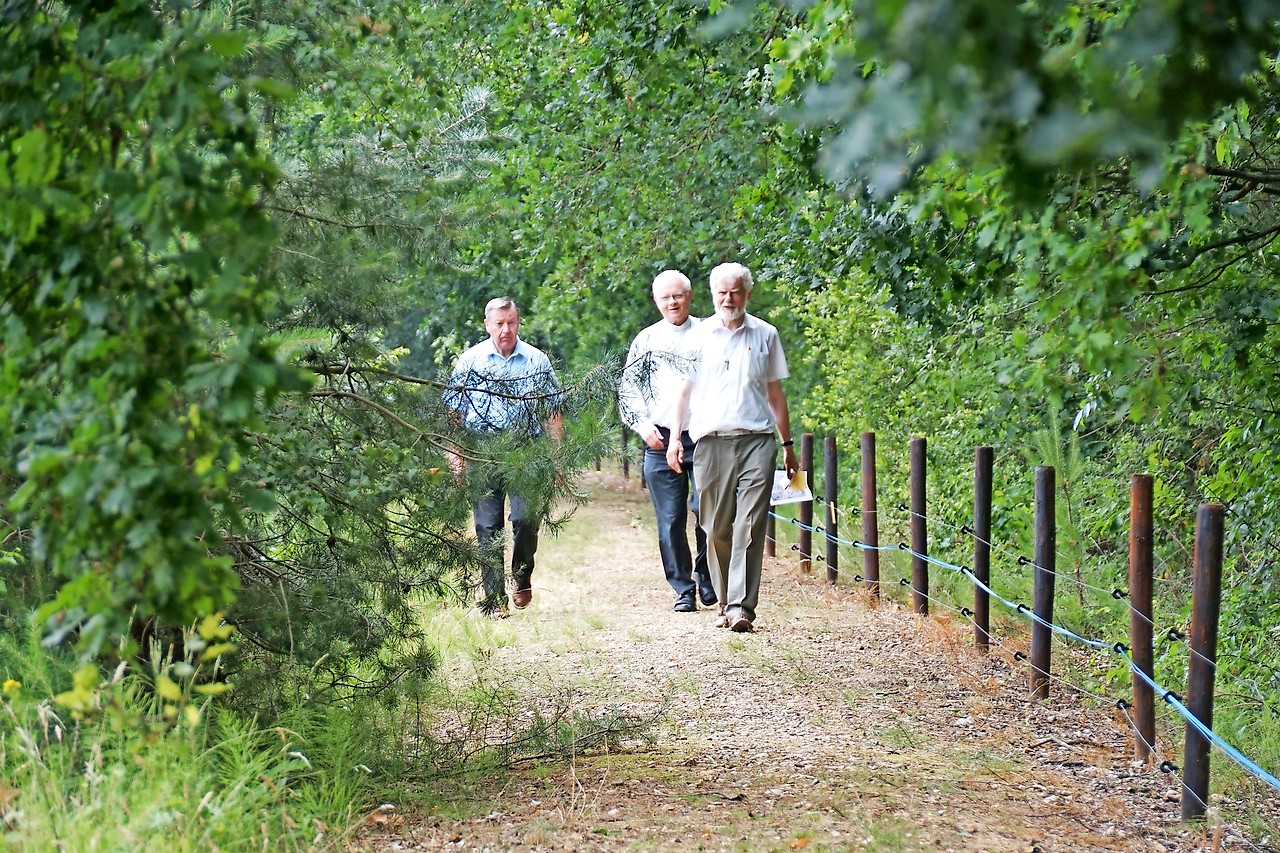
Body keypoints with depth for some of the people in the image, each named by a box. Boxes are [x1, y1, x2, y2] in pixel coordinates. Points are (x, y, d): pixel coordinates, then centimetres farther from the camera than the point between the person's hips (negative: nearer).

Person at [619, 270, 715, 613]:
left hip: (704, 437, -1)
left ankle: (708, 583, 11)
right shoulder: (647, 340, 12)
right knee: (670, 520, 1)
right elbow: (627, 388, 11)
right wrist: (643, 424, -4)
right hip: (661, 440, 1)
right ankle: (683, 590, 10)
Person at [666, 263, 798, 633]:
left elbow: (775, 393, 17)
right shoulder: (699, 335, 9)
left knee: (750, 527, -10)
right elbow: (685, 390, 13)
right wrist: (675, 438, 5)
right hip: (712, 440, 1)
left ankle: (742, 607, -14)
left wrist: (787, 444, 16)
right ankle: (724, 602, 15)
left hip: (757, 439, 0)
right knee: (717, 528, 3)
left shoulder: (765, 335, 11)